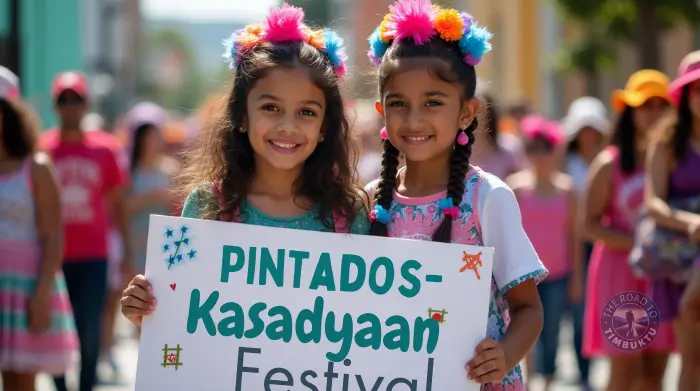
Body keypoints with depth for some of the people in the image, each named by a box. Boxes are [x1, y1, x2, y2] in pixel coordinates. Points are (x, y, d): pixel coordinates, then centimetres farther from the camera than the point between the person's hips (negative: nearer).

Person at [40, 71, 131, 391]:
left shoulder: (103, 149, 3)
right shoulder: (41, 149, 0)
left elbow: (118, 203, 9)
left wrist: (126, 250, 6)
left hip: (93, 256, 0)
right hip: (54, 257, 0)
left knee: (89, 331, -1)